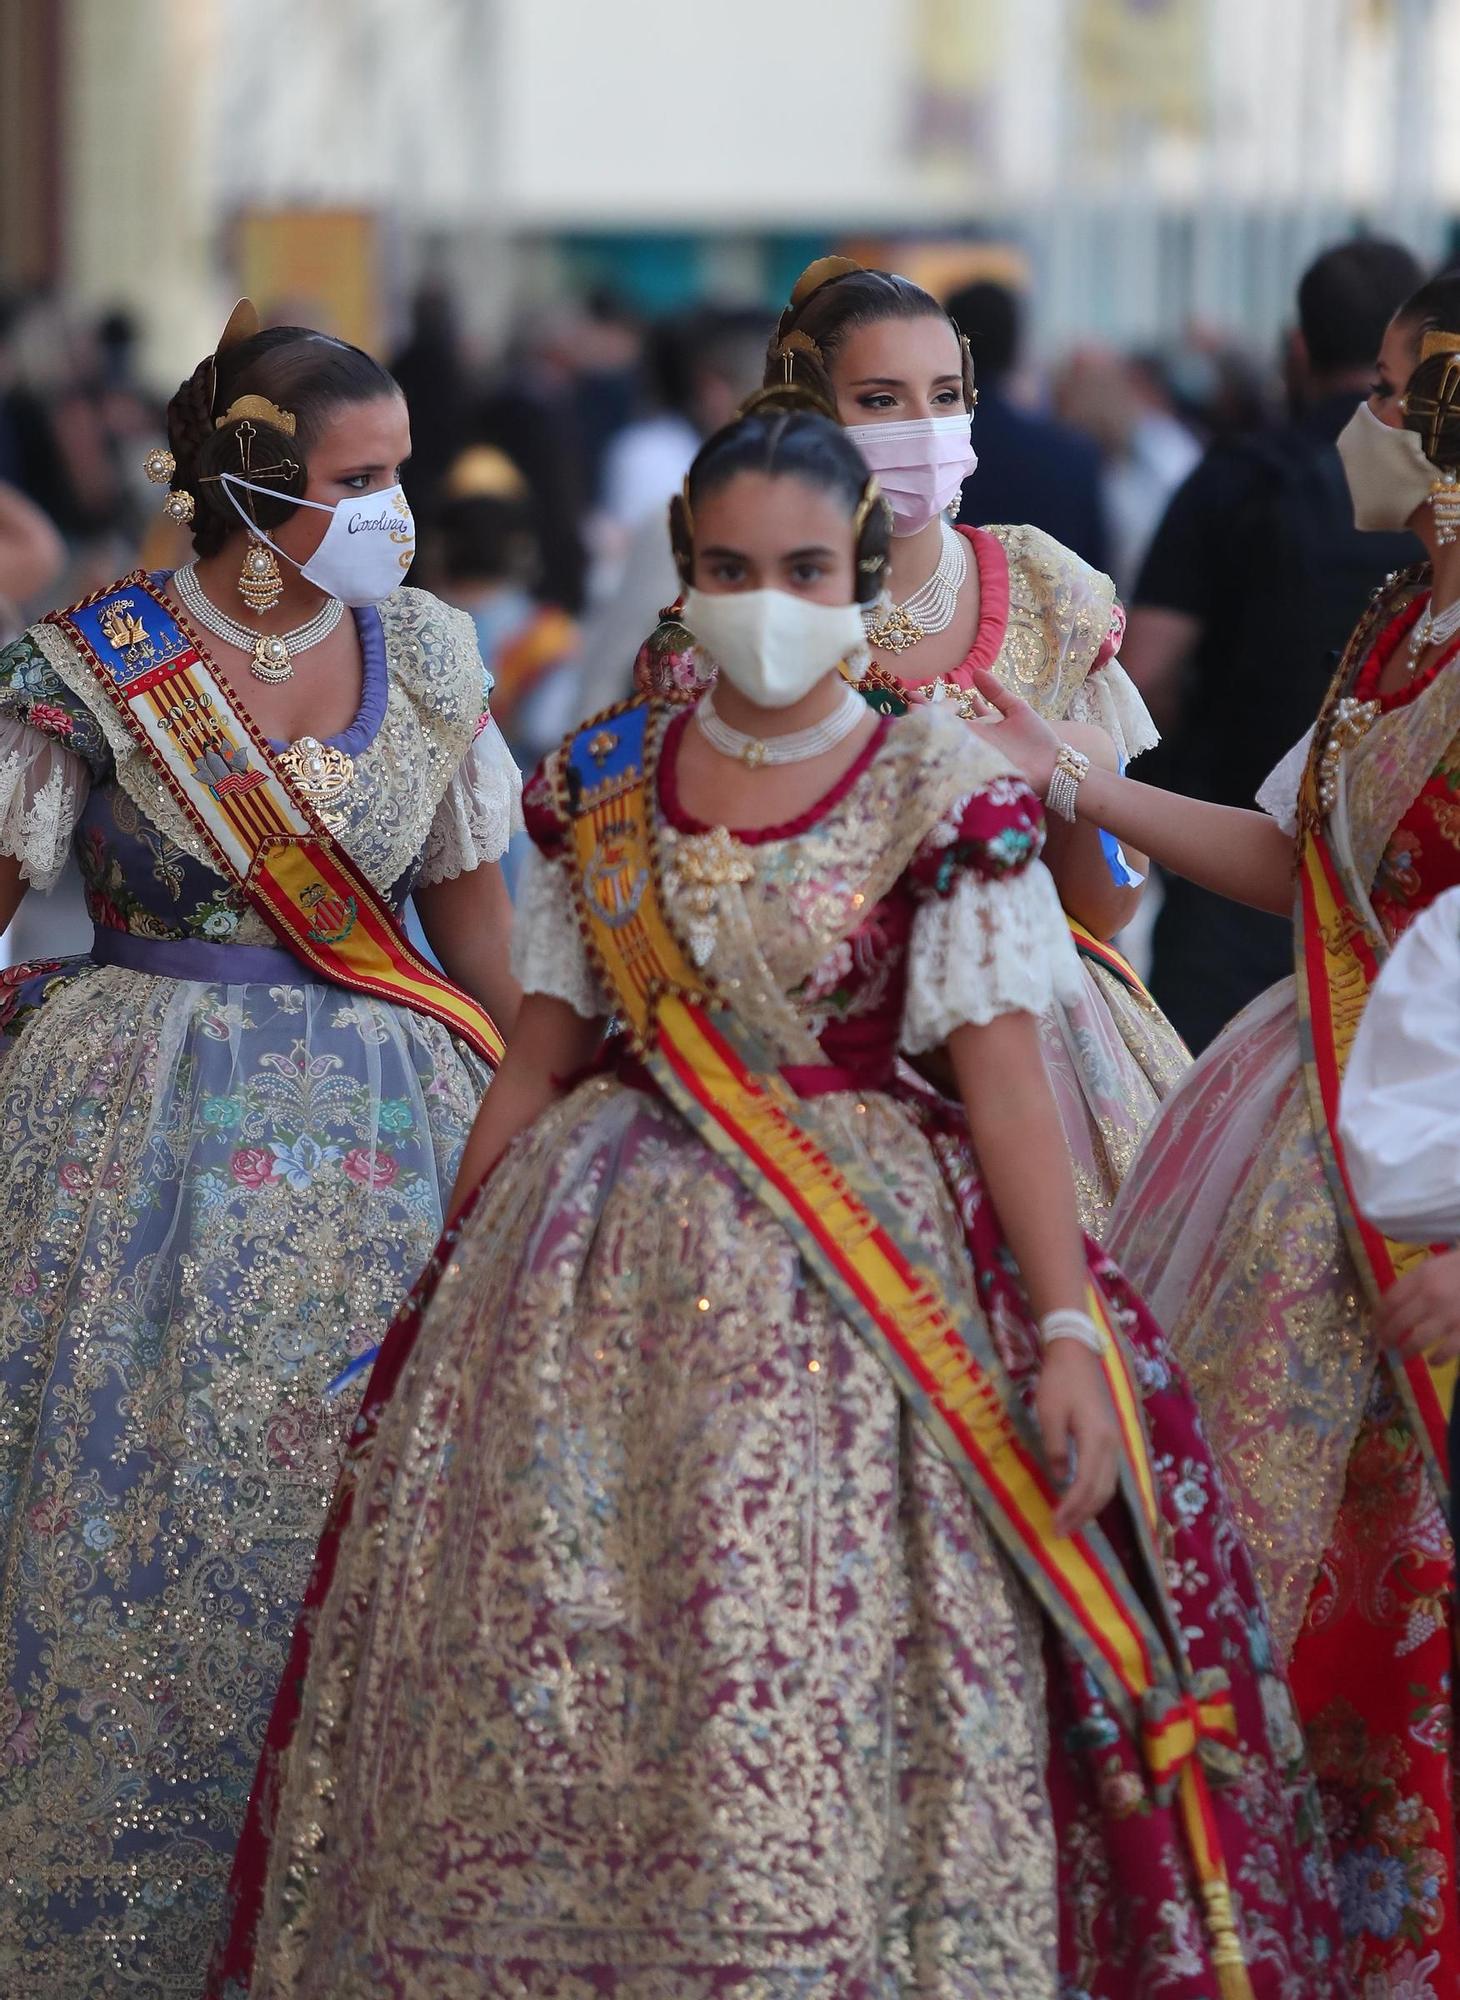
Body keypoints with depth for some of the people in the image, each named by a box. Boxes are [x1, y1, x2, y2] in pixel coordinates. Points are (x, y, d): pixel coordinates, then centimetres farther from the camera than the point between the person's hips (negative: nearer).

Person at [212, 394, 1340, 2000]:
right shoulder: (600, 785, 7)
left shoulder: (941, 792, -4)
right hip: (605, 1268, 4)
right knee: (547, 1691, 3)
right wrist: (441, 1288, 12)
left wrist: (1070, 1330, -16)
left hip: (858, 1260, -4)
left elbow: (1002, 1068, -9)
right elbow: (541, 1054, 12)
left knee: (820, 1688, -8)